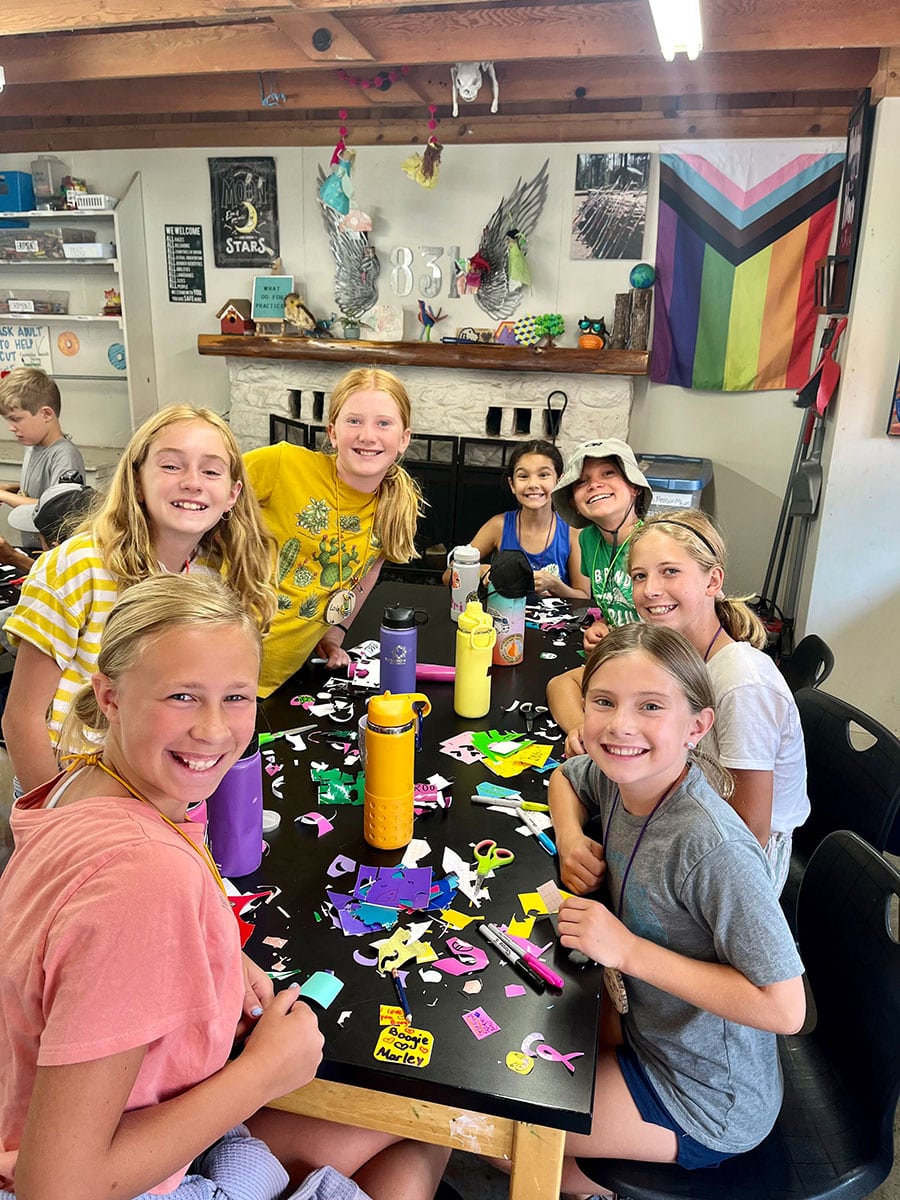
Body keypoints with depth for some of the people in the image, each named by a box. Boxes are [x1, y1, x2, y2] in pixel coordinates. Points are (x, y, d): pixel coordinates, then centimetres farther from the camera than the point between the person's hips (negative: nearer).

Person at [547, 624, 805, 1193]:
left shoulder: (713, 849, -33)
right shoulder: (619, 777, -11)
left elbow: (784, 1007, -30)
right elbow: (565, 776, 12)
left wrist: (629, 950, -29)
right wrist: (572, 837, -9)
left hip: (705, 1103, -7)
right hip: (642, 1026, 7)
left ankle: (595, 1184, 23)